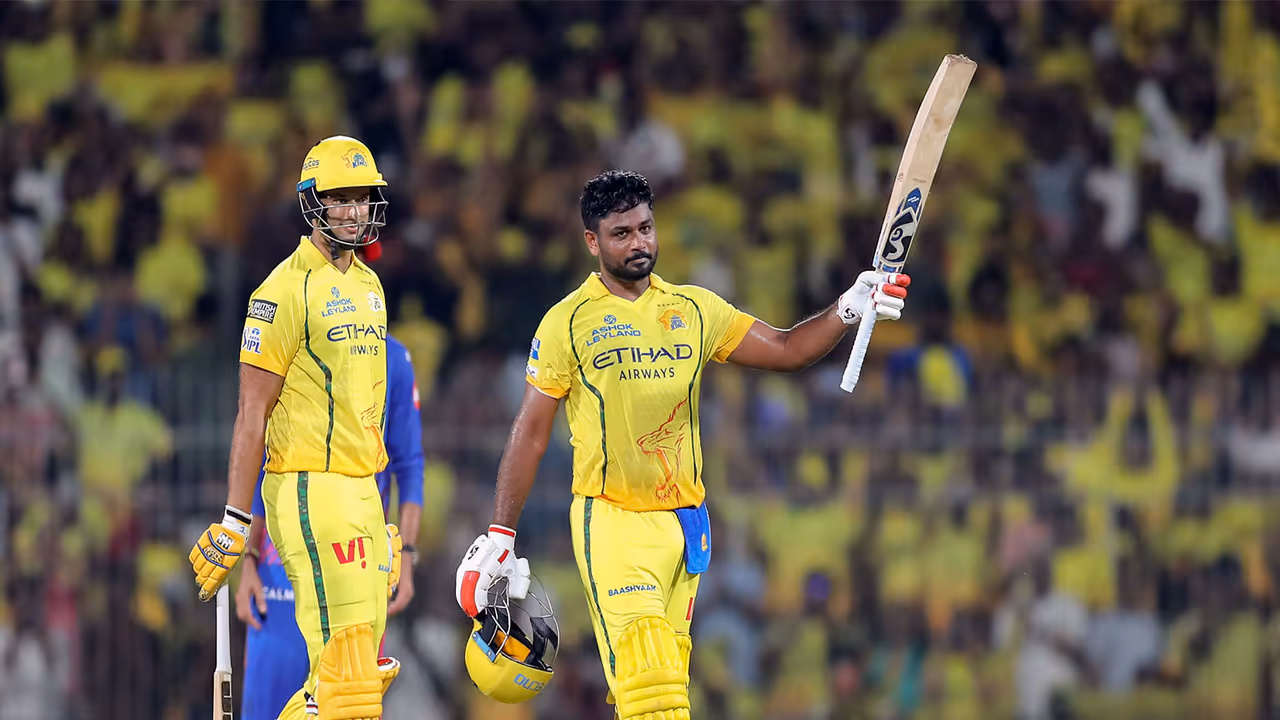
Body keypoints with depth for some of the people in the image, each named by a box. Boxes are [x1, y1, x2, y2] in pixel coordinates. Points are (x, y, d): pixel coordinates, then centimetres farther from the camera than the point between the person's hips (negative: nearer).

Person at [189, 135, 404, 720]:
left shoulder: (368, 286, 16)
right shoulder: (287, 291, -10)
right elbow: (253, 412, -11)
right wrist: (234, 523, -14)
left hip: (360, 490, 9)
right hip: (309, 490, -9)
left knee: (362, 666, 8)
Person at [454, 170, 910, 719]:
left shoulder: (694, 309, 11)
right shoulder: (568, 323, -1)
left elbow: (787, 350, 10)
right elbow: (529, 436, 1)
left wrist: (849, 309, -8)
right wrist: (499, 536, -4)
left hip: (684, 522, 5)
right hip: (611, 522, -5)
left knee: (667, 673, 4)